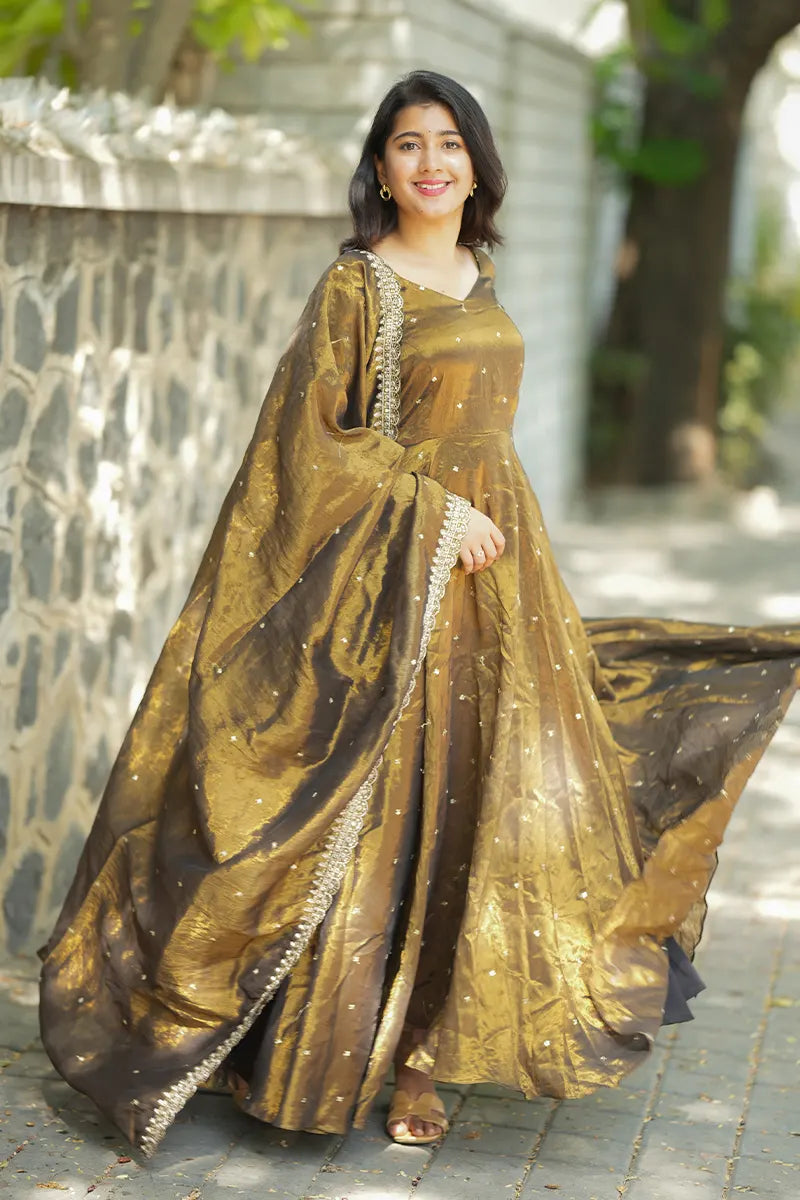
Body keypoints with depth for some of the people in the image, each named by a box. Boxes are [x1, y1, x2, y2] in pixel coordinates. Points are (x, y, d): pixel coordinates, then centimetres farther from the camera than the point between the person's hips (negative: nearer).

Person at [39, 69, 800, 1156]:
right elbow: (312, 436, -12)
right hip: (400, 573, -7)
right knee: (386, 806, -3)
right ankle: (318, 1053, 13)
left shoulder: (478, 278, 13)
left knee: (483, 800, 7)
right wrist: (436, 510, -17)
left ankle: (421, 1051, 18)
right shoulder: (356, 284, -7)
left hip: (496, 566, 7)